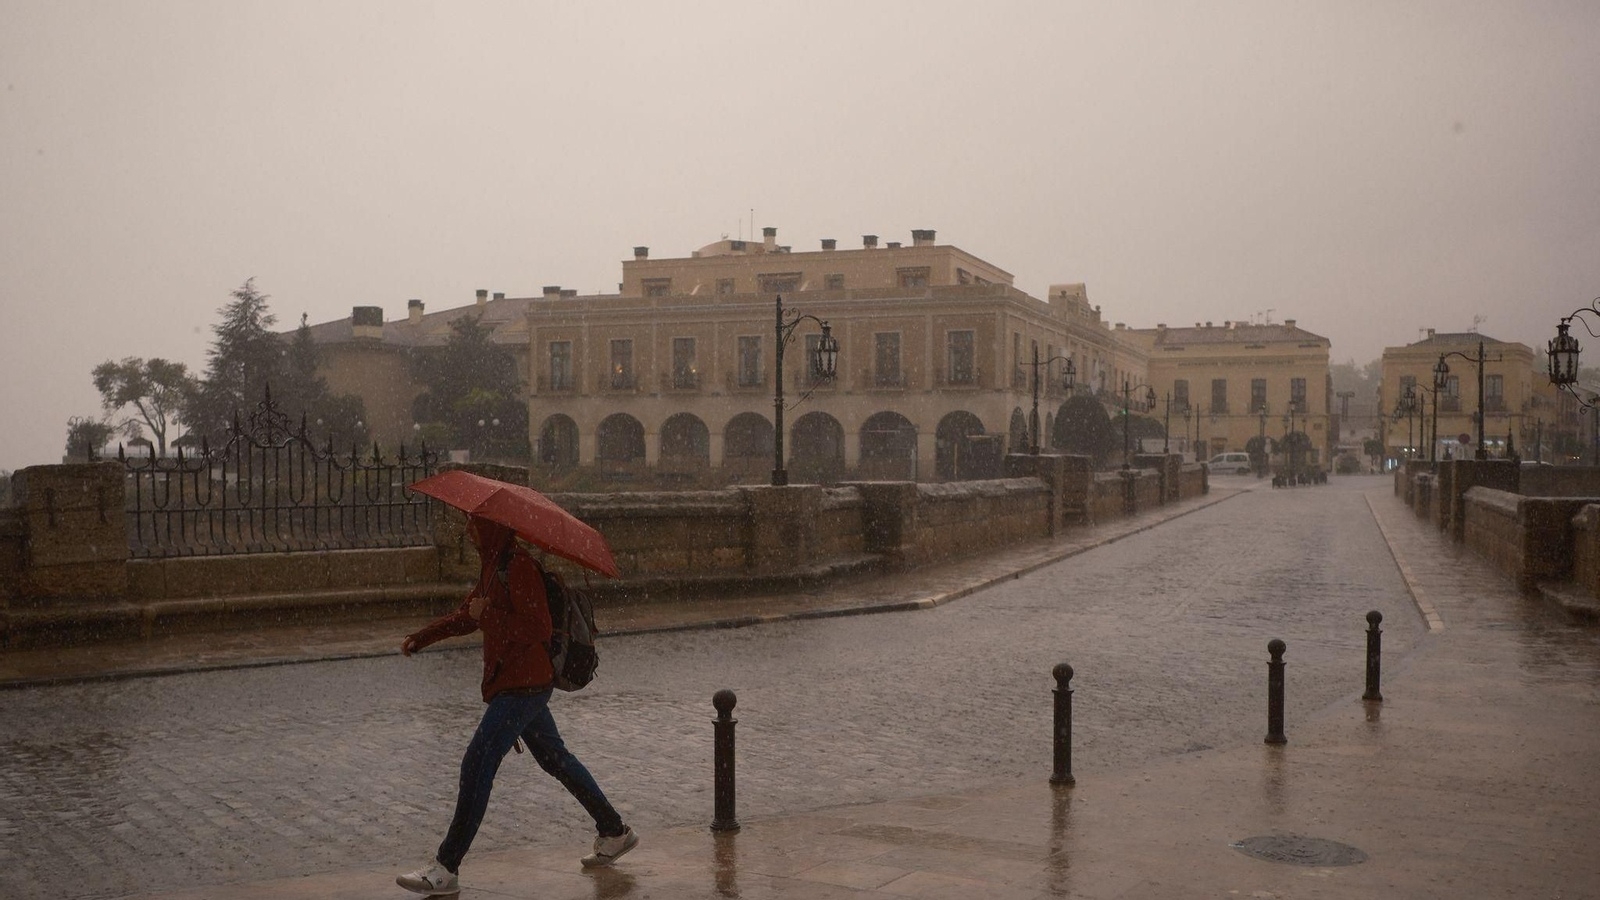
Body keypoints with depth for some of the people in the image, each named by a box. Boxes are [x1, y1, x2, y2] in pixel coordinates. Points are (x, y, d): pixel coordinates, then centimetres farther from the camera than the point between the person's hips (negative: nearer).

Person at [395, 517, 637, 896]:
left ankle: (446, 869, -6)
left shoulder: (520, 567, -18)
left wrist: (487, 615, -19)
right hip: (517, 684, 10)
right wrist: (420, 638, 18)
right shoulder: (494, 566, 12)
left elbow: (538, 629, -24)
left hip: (522, 686, -10)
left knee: (477, 764, -10)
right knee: (555, 758, 19)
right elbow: (467, 615, 25)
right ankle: (614, 832, 30)